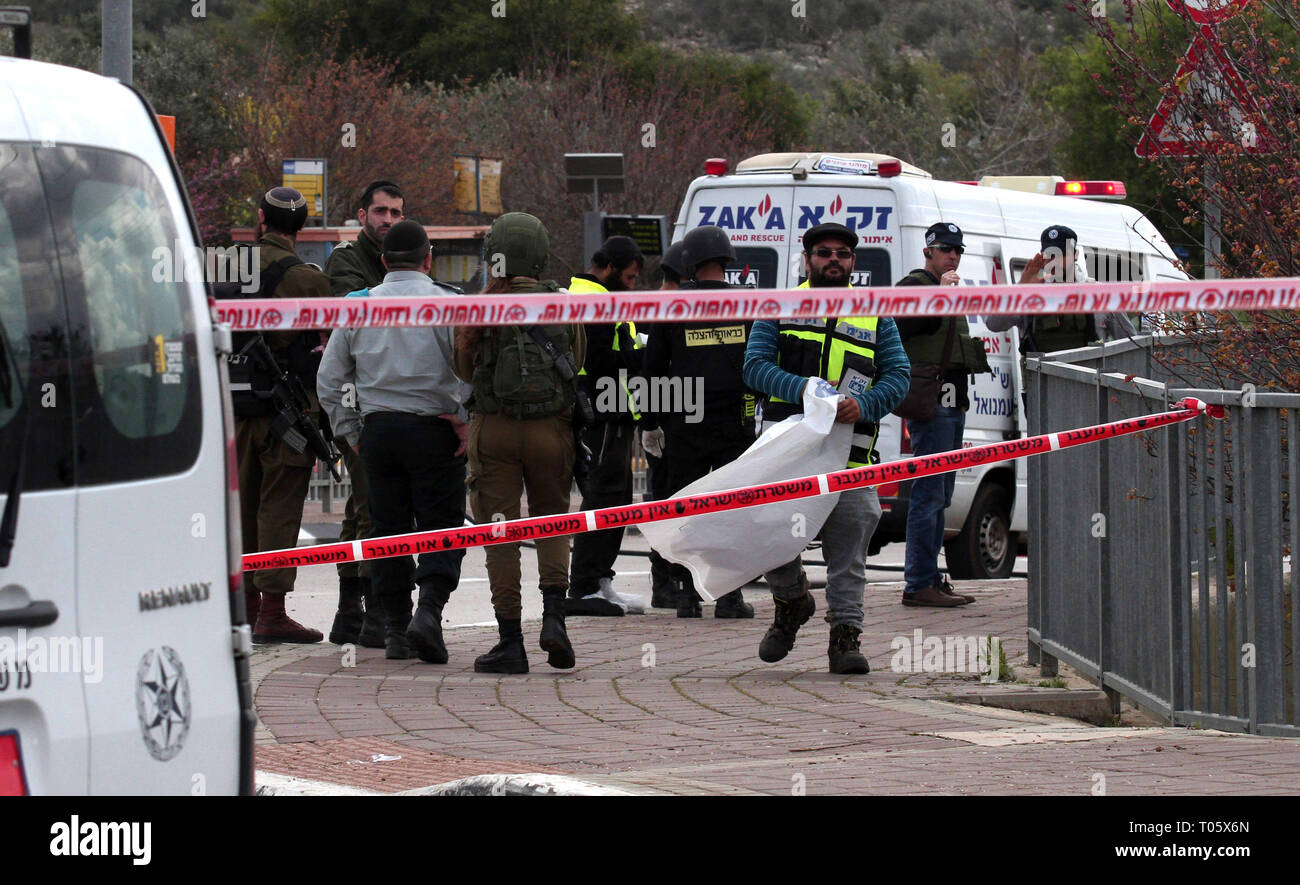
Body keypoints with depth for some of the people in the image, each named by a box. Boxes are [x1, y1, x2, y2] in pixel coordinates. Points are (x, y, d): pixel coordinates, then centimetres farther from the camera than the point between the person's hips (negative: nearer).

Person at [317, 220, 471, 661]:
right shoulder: (446, 305, -5)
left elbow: (329, 380, 10)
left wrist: (349, 433, 16)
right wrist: (464, 420, -6)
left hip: (377, 430, 3)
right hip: (433, 429, -3)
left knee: (388, 530, 9)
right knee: (441, 528, 1)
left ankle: (394, 629, 8)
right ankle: (429, 611, -17)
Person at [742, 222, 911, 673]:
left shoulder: (875, 317, 15)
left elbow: (898, 376, 7)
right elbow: (755, 365, 1)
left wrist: (864, 405, -13)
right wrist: (803, 389, -16)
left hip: (848, 454, 1)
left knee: (848, 550, -3)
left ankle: (845, 636, 1)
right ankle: (791, 601, 22)